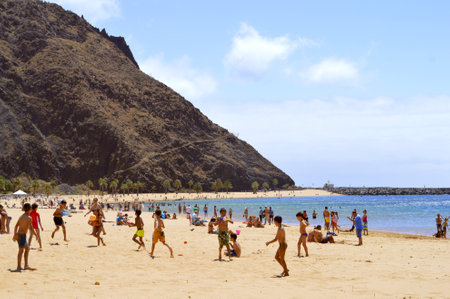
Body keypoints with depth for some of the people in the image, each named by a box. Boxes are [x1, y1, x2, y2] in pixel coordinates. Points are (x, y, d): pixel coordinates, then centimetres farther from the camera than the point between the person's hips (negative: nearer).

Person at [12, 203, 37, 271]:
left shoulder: (21, 216, 11)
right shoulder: (28, 218, -13)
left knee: (27, 248, 18)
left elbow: (16, 226, 17)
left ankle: (26, 265, 17)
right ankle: (19, 267, 4)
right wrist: (36, 235, -6)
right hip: (22, 235, -8)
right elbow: (31, 229, -18)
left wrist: (15, 235, 26)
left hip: (18, 234, 8)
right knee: (21, 250, -1)